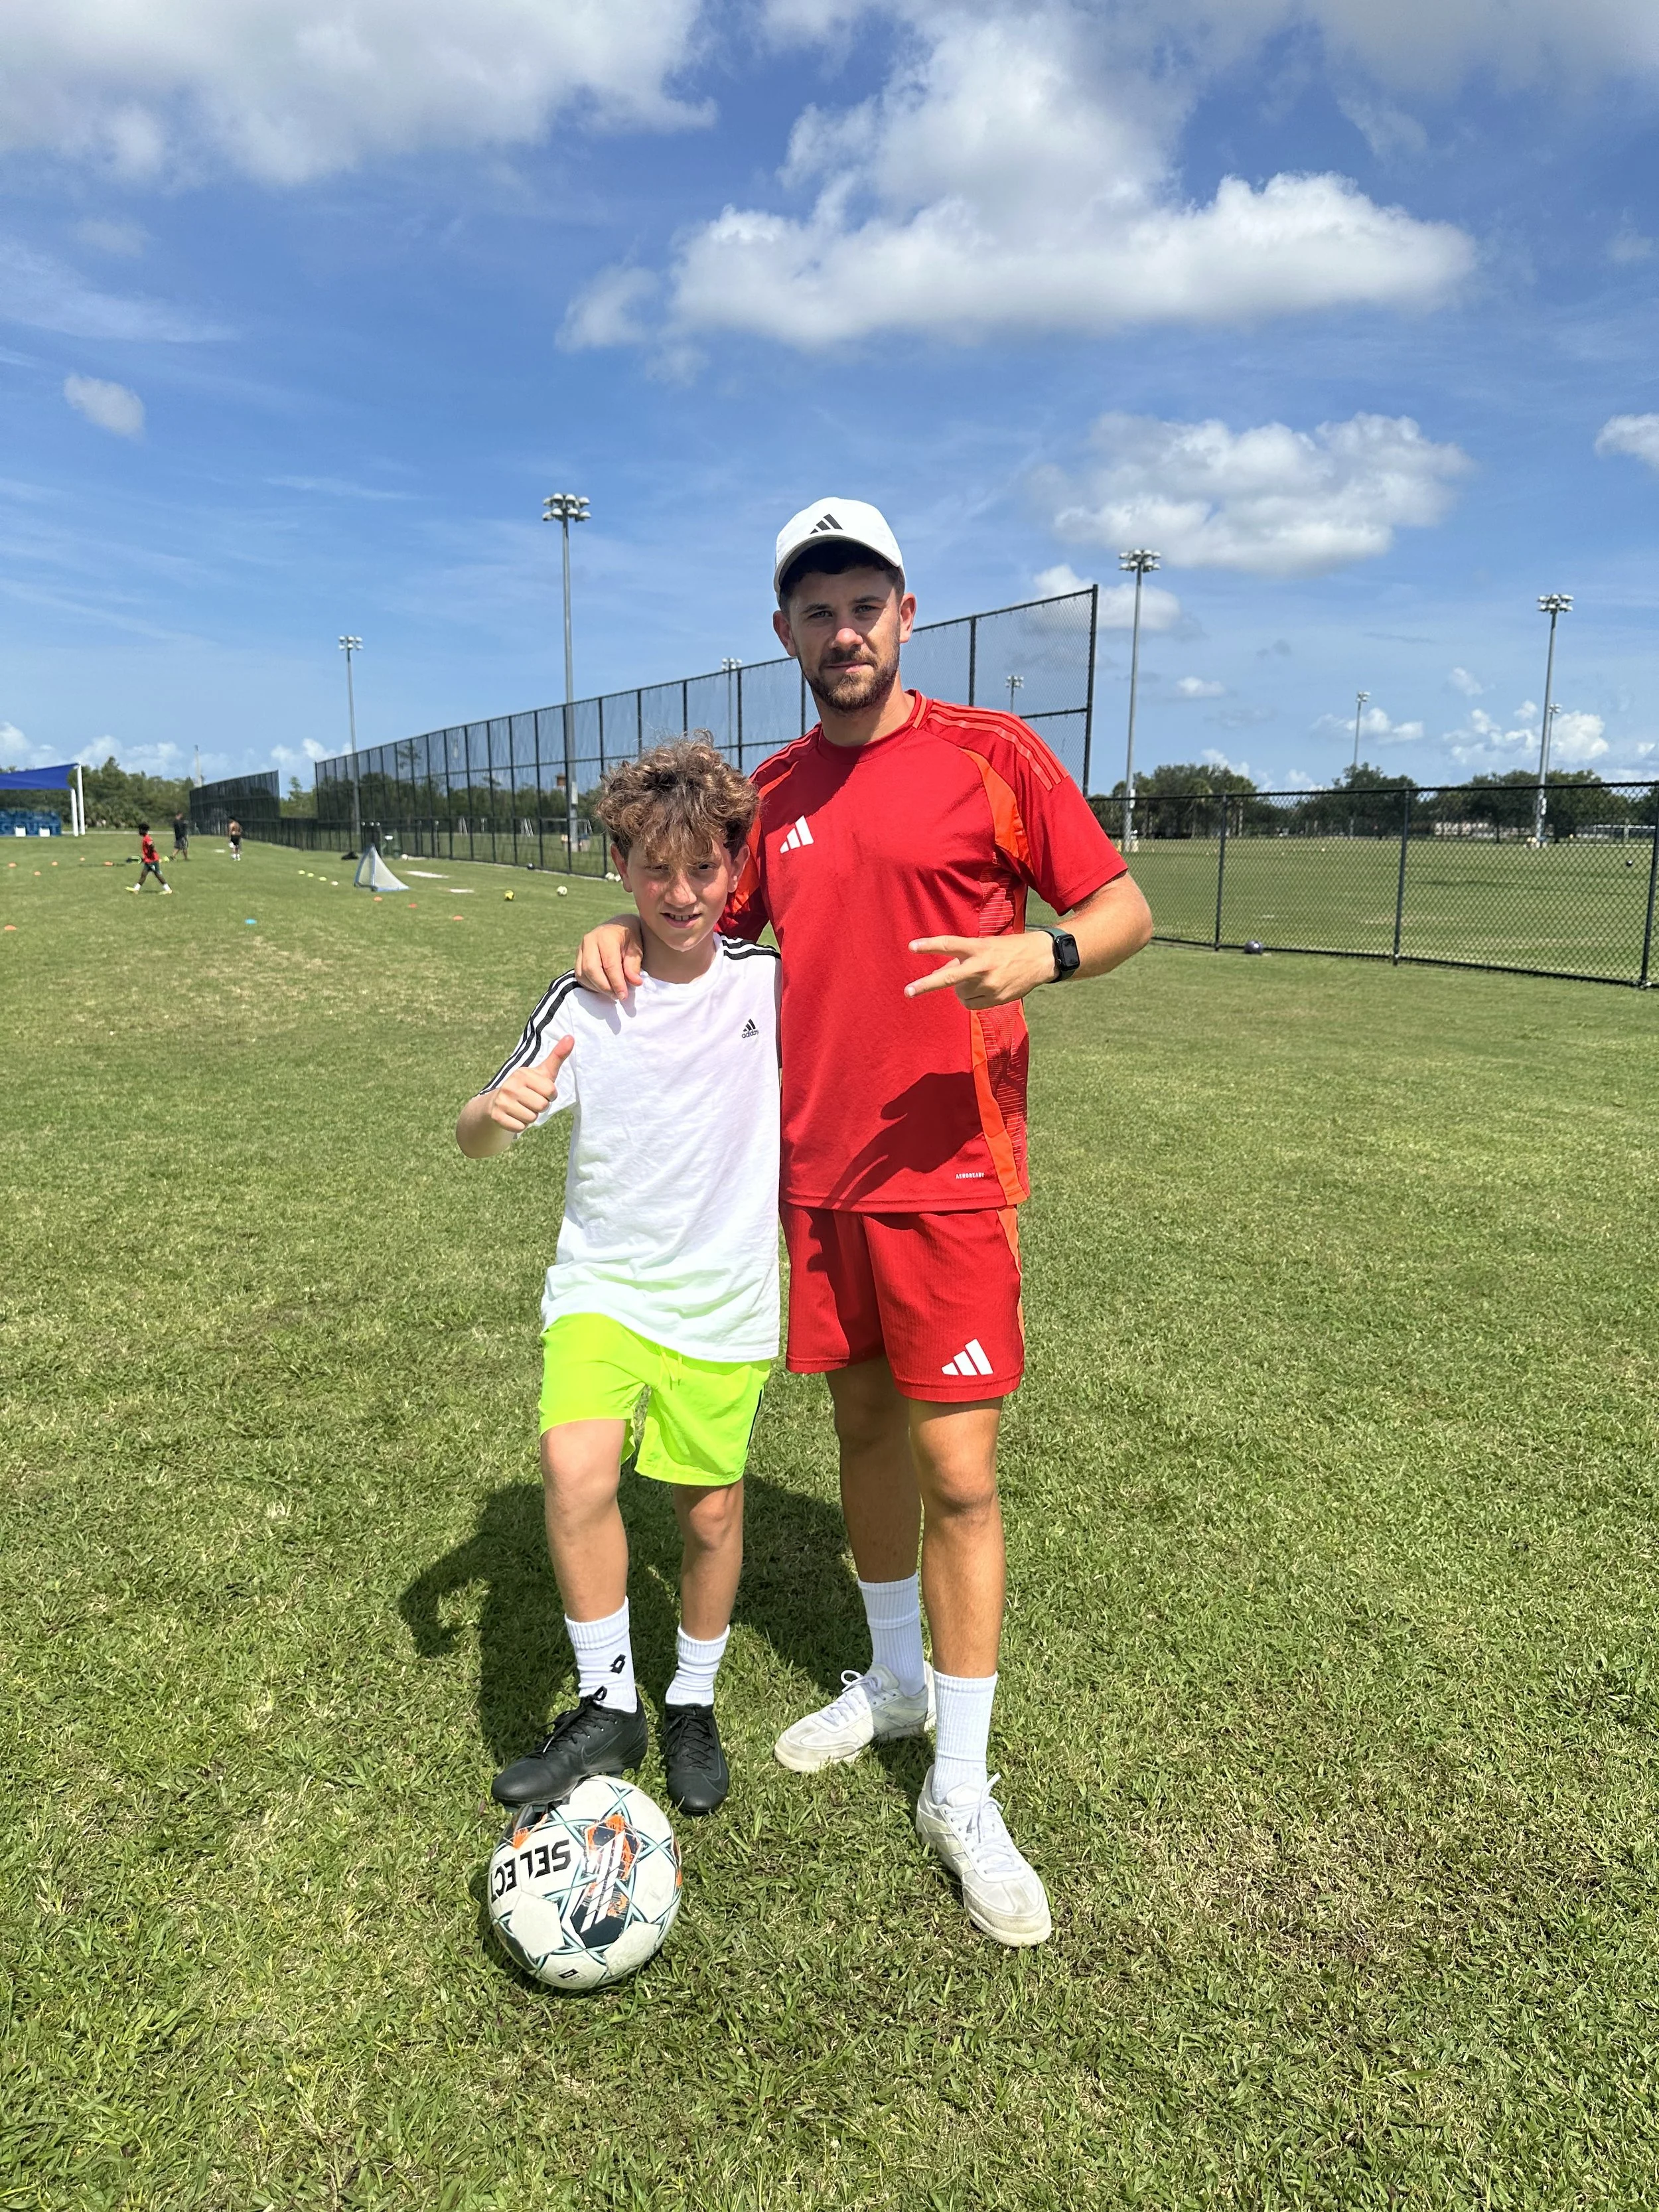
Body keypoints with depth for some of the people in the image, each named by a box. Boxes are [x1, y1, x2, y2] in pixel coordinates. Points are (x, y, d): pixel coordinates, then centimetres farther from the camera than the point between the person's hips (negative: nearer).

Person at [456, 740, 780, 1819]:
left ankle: (694, 1707, 38)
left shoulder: (777, 984, -8)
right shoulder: (583, 1003, -8)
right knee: (576, 1469, -22)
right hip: (604, 1284, 0)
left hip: (727, 1301, 1)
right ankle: (608, 1707, 1)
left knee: (712, 1512, 11)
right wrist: (496, 1111, -29)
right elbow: (476, 1137, -8)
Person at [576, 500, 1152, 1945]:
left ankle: (963, 1792, 16)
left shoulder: (993, 754, -4)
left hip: (945, 1174, -5)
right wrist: (633, 937, 1)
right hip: (814, 1173, 5)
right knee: (863, 1426, 17)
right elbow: (723, 930, 22)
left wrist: (1040, 953, -23)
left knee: (958, 1474, -2)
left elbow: (1126, 912, -3)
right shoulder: (776, 791, 10)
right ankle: (894, 1681, 39)